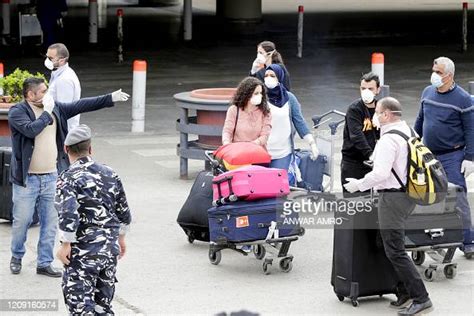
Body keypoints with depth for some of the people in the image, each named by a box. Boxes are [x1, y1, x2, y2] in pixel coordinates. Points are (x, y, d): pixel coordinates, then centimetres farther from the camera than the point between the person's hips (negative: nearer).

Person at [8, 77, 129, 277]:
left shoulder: (55, 109, 8)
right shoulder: (17, 112, -10)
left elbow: (81, 106, 11)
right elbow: (31, 130, -28)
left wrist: (110, 99, 9)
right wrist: (46, 113, -17)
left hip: (51, 177, 5)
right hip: (27, 178, -5)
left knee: (50, 223, 7)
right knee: (21, 221, 5)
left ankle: (44, 263, 16)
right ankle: (16, 257, 26)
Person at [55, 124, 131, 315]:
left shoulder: (68, 178, -11)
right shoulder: (110, 174, 8)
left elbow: (68, 215, -23)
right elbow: (124, 213, 14)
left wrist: (65, 245, -15)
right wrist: (121, 238, 27)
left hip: (83, 252, -6)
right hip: (110, 249, 6)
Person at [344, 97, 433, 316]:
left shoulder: (389, 140, -18)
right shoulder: (409, 132, 12)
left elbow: (381, 173, -24)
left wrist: (358, 185, -10)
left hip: (392, 197, -10)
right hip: (408, 193, 10)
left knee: (395, 251, -8)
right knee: (395, 248, 19)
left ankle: (420, 298, -12)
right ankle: (405, 291, 20)